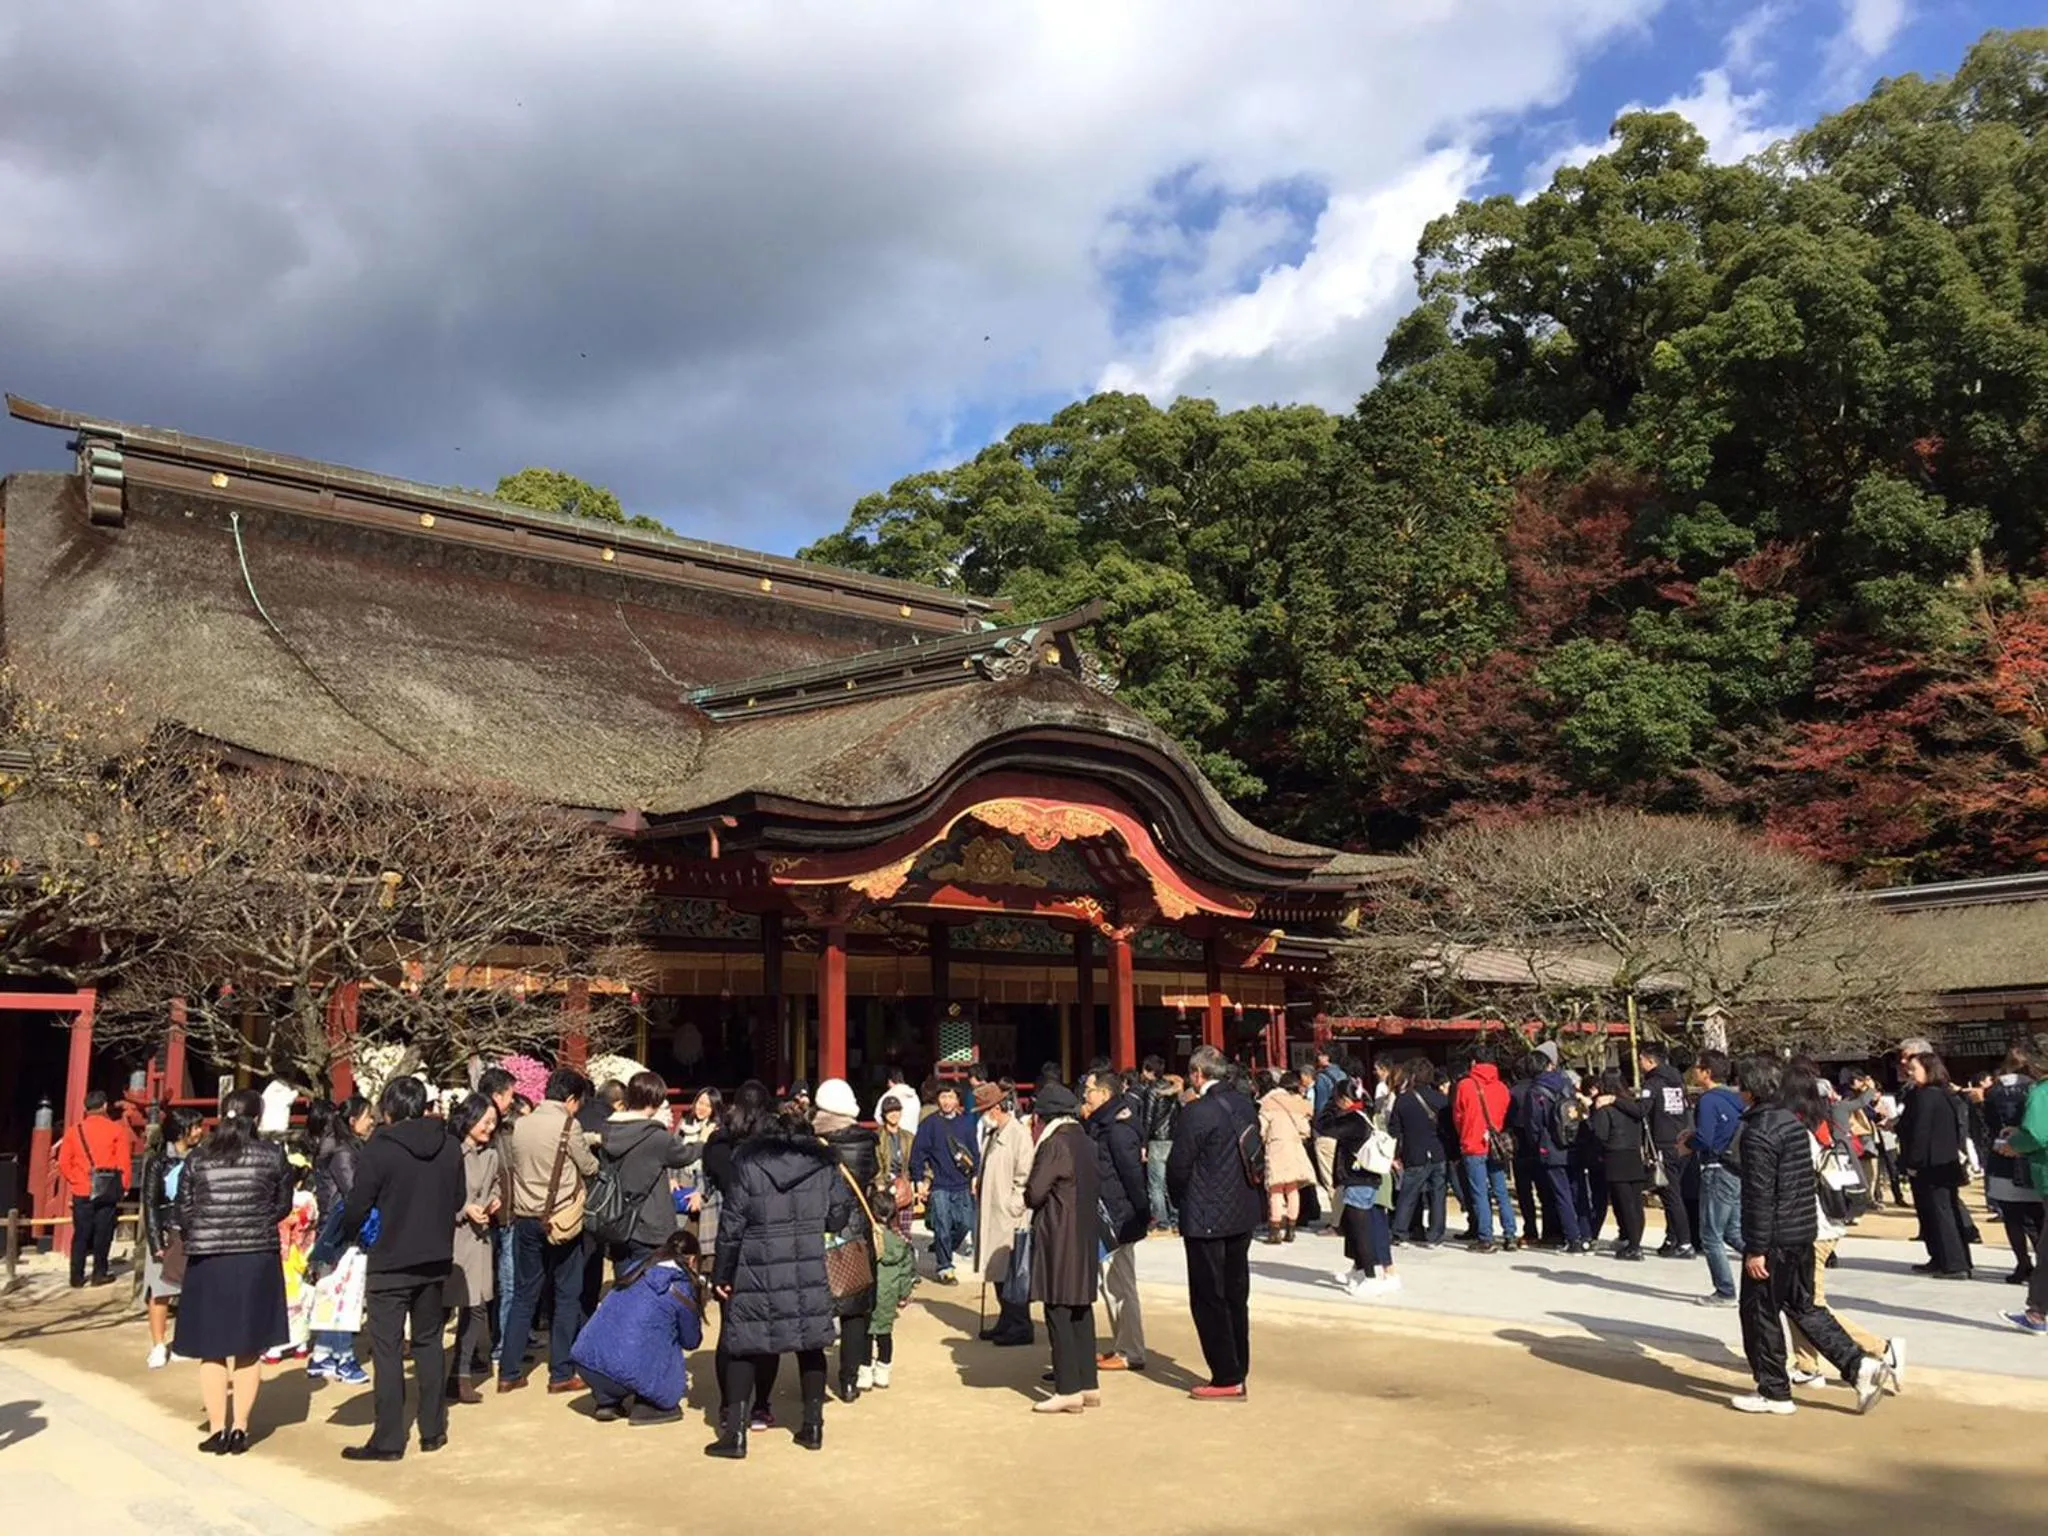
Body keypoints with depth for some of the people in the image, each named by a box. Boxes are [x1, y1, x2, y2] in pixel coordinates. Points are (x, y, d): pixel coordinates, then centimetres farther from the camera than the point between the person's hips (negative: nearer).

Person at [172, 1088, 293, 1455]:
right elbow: (283, 1206, 7)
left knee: (212, 1350, 10)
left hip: (207, 1259, 1)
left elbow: (182, 1209, 4)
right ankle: (239, 1428, 10)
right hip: (257, 1259, 0)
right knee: (249, 1350, 11)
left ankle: (217, 1429, 9)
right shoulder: (273, 1155, -2)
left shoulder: (198, 1157, 0)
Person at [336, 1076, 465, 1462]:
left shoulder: (379, 1148, -13)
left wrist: (343, 1239, 9)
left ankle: (388, 1440, 4)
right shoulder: (450, 1147, 1)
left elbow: (357, 1208, -10)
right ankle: (433, 1430, 20)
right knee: (429, 1342, 15)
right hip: (436, 1260, 5)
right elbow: (458, 1202, 9)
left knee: (387, 1350, 2)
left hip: (390, 1262, -5)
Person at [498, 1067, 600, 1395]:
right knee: (567, 1297, 6)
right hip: (561, 1220, -5)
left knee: (523, 1296, 13)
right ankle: (561, 1374, 8)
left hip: (526, 1220, 5)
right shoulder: (568, 1127, -13)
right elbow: (589, 1168, -3)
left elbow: (515, 1166, 11)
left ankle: (509, 1372, 15)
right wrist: (593, 1155, 18)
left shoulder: (520, 1125, 3)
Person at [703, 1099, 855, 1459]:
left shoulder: (747, 1165, -4)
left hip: (757, 1274, -2)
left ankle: (734, 1432, 5)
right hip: (809, 1273, 2)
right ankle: (813, 1425, 19)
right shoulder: (822, 1163, 4)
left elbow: (731, 1225, -5)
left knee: (744, 1347, 7)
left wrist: (721, 1275, 3)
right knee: (810, 1344, 15)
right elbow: (839, 1216, 5)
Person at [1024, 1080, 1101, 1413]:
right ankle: (1088, 1385, 18)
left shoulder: (1055, 1144, -16)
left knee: (1058, 1313, -2)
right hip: (1086, 1234, 9)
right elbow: (1097, 1189, 15)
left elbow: (1034, 1193, -18)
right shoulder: (1084, 1141, 9)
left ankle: (1068, 1390, 0)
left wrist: (1028, 1193, 3)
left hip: (1059, 1238, -8)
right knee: (1081, 1312, 13)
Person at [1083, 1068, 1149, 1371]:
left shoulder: (1118, 1128, -19)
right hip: (1107, 1217, 10)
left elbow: (1133, 1173, -20)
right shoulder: (1101, 1126, 13)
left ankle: (1130, 1353, 3)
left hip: (1119, 1219, -10)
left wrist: (1143, 1213, -18)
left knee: (1120, 1286, -4)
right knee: (1112, 1285, 16)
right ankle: (1120, 1346, 25)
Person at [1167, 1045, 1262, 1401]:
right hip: (1243, 1214, 8)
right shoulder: (1245, 1105, 5)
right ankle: (1237, 1373, 22)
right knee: (1236, 1296, 15)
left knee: (1209, 1300, 1)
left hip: (1206, 1219, -8)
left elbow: (1178, 1167, -14)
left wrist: (1180, 1201, 4)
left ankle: (1226, 1379, 4)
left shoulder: (1197, 1113, -18)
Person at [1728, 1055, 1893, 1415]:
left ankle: (1773, 1392, 11)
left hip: (1775, 1238, -9)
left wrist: (1756, 1248, -18)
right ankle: (1860, 1366, 10)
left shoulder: (1758, 1132, -19)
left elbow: (1759, 1195, -21)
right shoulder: (1791, 1121, 10)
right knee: (1803, 1307, 18)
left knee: (1760, 1312, 3)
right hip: (1803, 1233, 9)